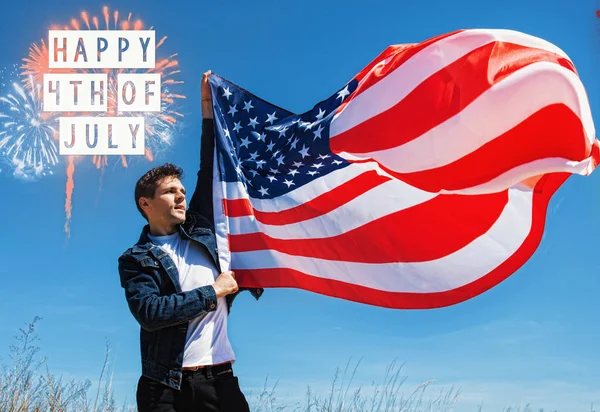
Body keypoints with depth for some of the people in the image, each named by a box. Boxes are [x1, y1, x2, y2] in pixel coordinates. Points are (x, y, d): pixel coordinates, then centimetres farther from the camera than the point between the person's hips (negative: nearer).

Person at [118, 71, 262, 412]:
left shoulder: (199, 230, 14)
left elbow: (210, 172, 16)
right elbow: (150, 312, -13)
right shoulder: (136, 259, 2)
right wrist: (213, 292, -8)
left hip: (219, 379, 3)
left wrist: (208, 106, 14)